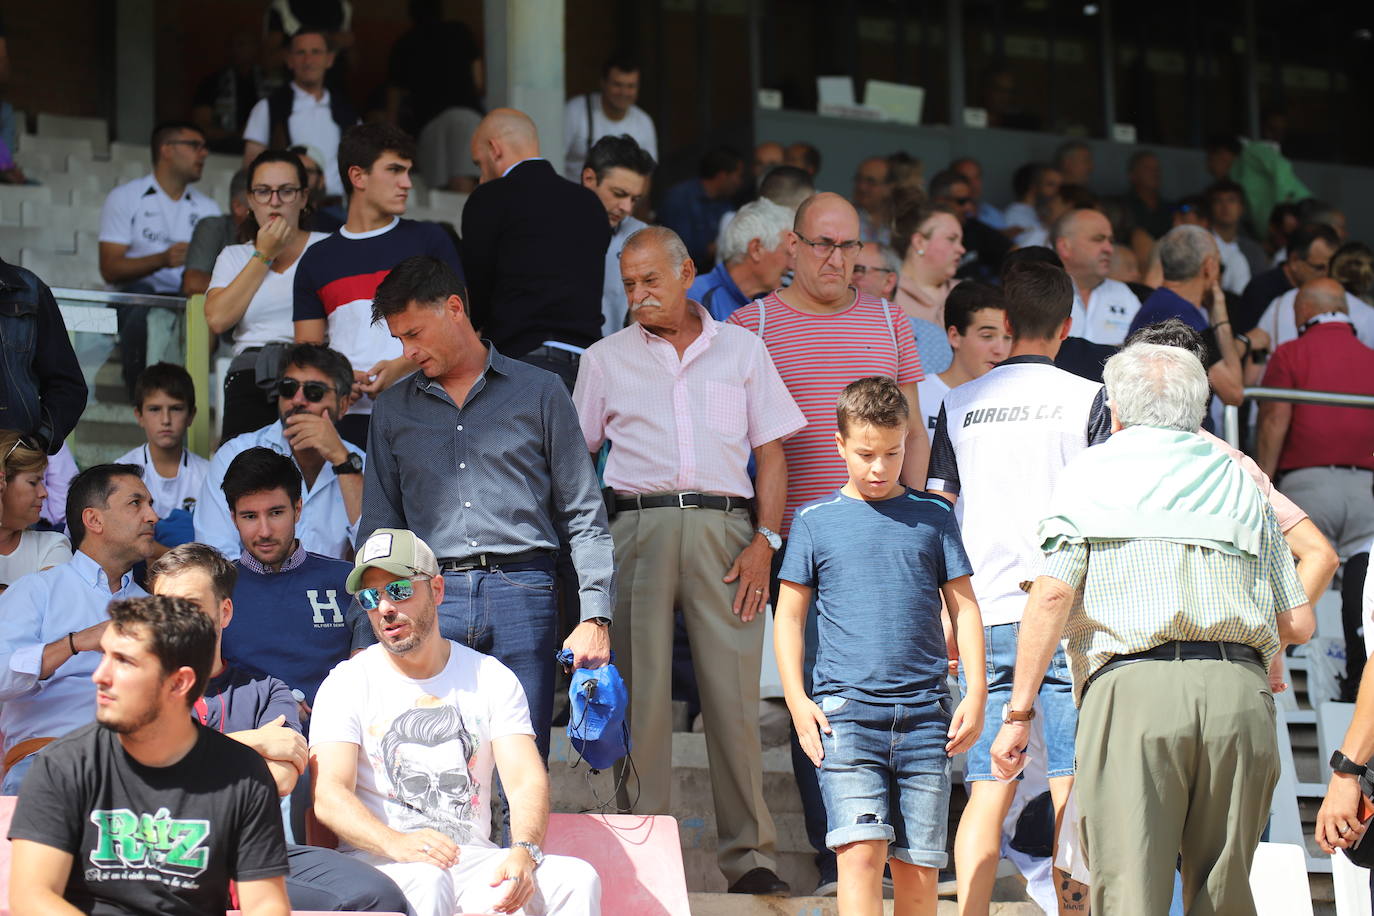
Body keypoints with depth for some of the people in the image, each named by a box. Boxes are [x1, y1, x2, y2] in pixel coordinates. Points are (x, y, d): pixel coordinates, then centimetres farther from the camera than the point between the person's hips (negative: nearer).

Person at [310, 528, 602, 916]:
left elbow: (526, 779, 1)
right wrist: (397, 843, -29)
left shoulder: (491, 678, 13)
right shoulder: (348, 683, 5)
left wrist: (523, 852, -22)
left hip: (471, 856, 3)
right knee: (427, 883, -39)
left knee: (576, 880, -24)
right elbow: (328, 794, -8)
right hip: (376, 862, -3)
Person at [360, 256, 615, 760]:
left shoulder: (540, 393, 9)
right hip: (431, 600, 2)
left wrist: (595, 617, -3)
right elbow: (380, 525, 17)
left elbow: (584, 514, 7)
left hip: (521, 592, -2)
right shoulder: (394, 409, 16)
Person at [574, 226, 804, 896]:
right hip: (638, 526, 1)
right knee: (640, 690, -2)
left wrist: (764, 541, -1)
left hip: (723, 527, -1)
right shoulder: (605, 359, 15)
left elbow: (771, 452, 11)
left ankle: (748, 855, -2)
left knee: (733, 690, -5)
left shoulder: (741, 350, 14)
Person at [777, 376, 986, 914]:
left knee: (918, 866, 2)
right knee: (861, 850, -15)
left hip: (924, 715, 2)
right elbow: (789, 614, 10)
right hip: (845, 710, -2)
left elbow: (963, 607, 14)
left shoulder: (933, 518, 12)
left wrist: (976, 693, 4)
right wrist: (797, 700, -2)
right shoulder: (816, 521, 8)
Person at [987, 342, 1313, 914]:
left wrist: (1017, 713, 0)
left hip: (1135, 689, -3)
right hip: (1240, 693, 3)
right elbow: (1298, 625, 16)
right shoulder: (1239, 481, 21)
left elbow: (1052, 593, -3)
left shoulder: (1092, 471, 11)